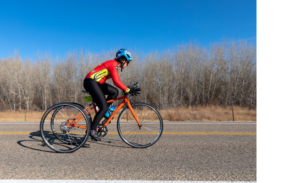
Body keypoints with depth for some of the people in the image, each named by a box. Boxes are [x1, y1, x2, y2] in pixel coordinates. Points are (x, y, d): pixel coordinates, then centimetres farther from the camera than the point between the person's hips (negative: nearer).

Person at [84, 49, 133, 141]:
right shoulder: (113, 64, -14)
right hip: (90, 82, -9)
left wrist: (126, 89, 16)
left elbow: (117, 81, 20)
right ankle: (92, 130, -1)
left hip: (96, 82, 9)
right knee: (104, 107, -10)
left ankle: (104, 112, 9)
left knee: (114, 92, 3)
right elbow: (117, 81, -26)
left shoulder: (115, 65, 16)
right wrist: (128, 90, -21)